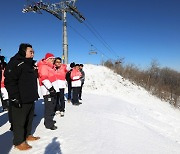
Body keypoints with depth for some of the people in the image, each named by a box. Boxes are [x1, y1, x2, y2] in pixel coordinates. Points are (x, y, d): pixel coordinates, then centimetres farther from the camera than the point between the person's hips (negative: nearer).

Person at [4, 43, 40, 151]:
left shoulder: (29, 64, 16)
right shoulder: (15, 63, -13)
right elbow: (9, 81, -21)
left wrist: (35, 94, 22)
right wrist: (15, 97, -23)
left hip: (30, 99, 9)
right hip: (21, 101, -9)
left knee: (29, 119, 19)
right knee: (19, 121, 3)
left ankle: (27, 135, 35)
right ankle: (19, 141, 18)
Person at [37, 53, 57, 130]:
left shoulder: (50, 67, 21)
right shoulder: (44, 66, -10)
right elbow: (44, 78, -22)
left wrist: (53, 88, 29)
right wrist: (50, 88, -26)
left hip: (51, 89, 11)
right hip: (47, 90, -11)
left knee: (52, 105, 18)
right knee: (49, 106, -7)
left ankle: (49, 120, 32)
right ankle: (49, 124, 1)